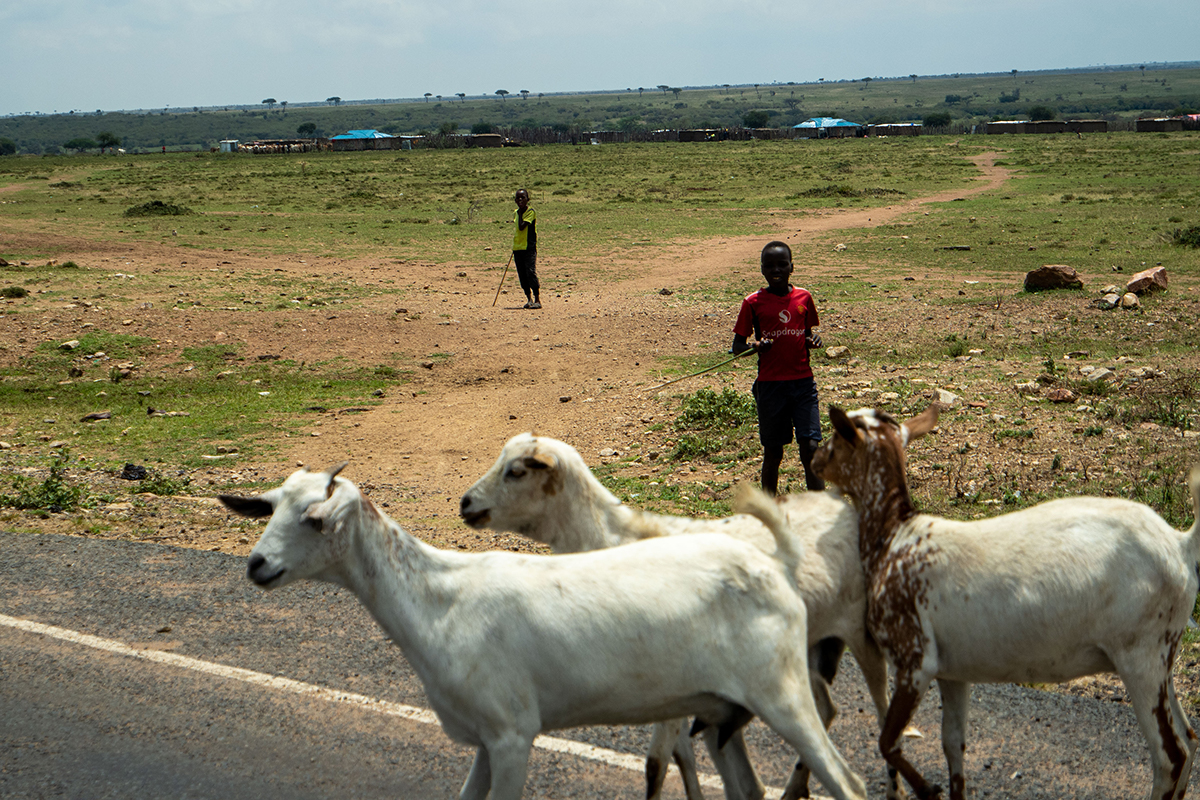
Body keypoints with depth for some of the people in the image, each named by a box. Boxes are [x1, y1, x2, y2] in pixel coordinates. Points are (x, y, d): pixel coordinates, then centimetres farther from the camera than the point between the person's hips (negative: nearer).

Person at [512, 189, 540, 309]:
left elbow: (522, 226, -19)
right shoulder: (516, 213, 14)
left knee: (531, 272, -13)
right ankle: (529, 299, 15)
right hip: (517, 248, 7)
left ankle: (537, 300, -10)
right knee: (522, 275, 7)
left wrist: (520, 213, -11)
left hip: (529, 247, -7)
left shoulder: (531, 212, -8)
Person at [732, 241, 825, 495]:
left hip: (803, 382, 2)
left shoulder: (804, 297, 6)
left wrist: (813, 339, -3)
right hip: (770, 385, -2)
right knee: (773, 452, 5)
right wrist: (755, 347, -19)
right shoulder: (753, 302, -2)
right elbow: (737, 345, 2)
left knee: (810, 446, -7)